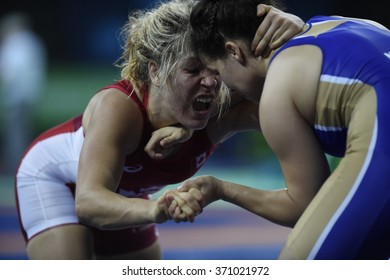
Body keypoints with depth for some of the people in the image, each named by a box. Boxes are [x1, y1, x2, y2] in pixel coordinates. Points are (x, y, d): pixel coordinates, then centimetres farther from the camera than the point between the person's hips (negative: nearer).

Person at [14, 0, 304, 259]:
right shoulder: (117, 107, -43)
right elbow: (88, 201, -55)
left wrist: (293, 32, -63)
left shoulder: (222, 111, -33)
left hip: (119, 195, 5)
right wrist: (154, 210, -75)